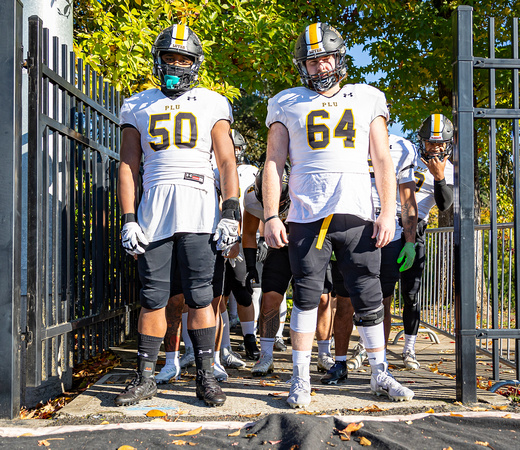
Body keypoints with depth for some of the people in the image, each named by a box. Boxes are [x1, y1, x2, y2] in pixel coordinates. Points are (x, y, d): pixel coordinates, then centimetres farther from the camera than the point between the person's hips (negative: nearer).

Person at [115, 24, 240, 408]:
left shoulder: (212, 104, 12)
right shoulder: (138, 107, 15)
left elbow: (227, 163, 7)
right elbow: (128, 166, 11)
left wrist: (230, 213, -3)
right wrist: (128, 220, 2)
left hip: (198, 209, -1)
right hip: (153, 210, 2)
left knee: (200, 296, -3)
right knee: (153, 298, 3)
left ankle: (206, 376, 6)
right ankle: (145, 378, 13)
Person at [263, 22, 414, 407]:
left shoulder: (368, 99, 14)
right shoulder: (288, 105, 11)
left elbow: (383, 161, 10)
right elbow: (273, 164, 8)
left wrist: (388, 213, 1)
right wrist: (271, 216, -1)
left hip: (357, 213, 1)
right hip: (307, 215, -1)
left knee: (369, 298, 4)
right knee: (307, 297, 0)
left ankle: (381, 375, 19)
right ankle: (301, 378, 12)